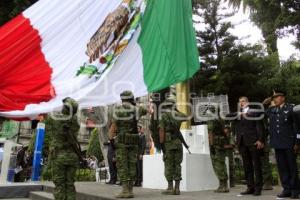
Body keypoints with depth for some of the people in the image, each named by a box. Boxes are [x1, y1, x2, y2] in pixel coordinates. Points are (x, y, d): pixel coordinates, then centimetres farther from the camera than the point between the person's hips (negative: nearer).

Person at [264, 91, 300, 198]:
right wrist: (264, 104, 8)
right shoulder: (271, 110, 10)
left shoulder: (291, 108, -3)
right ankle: (287, 189, 18)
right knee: (282, 167, 8)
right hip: (277, 144, 4)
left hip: (289, 144, -4)